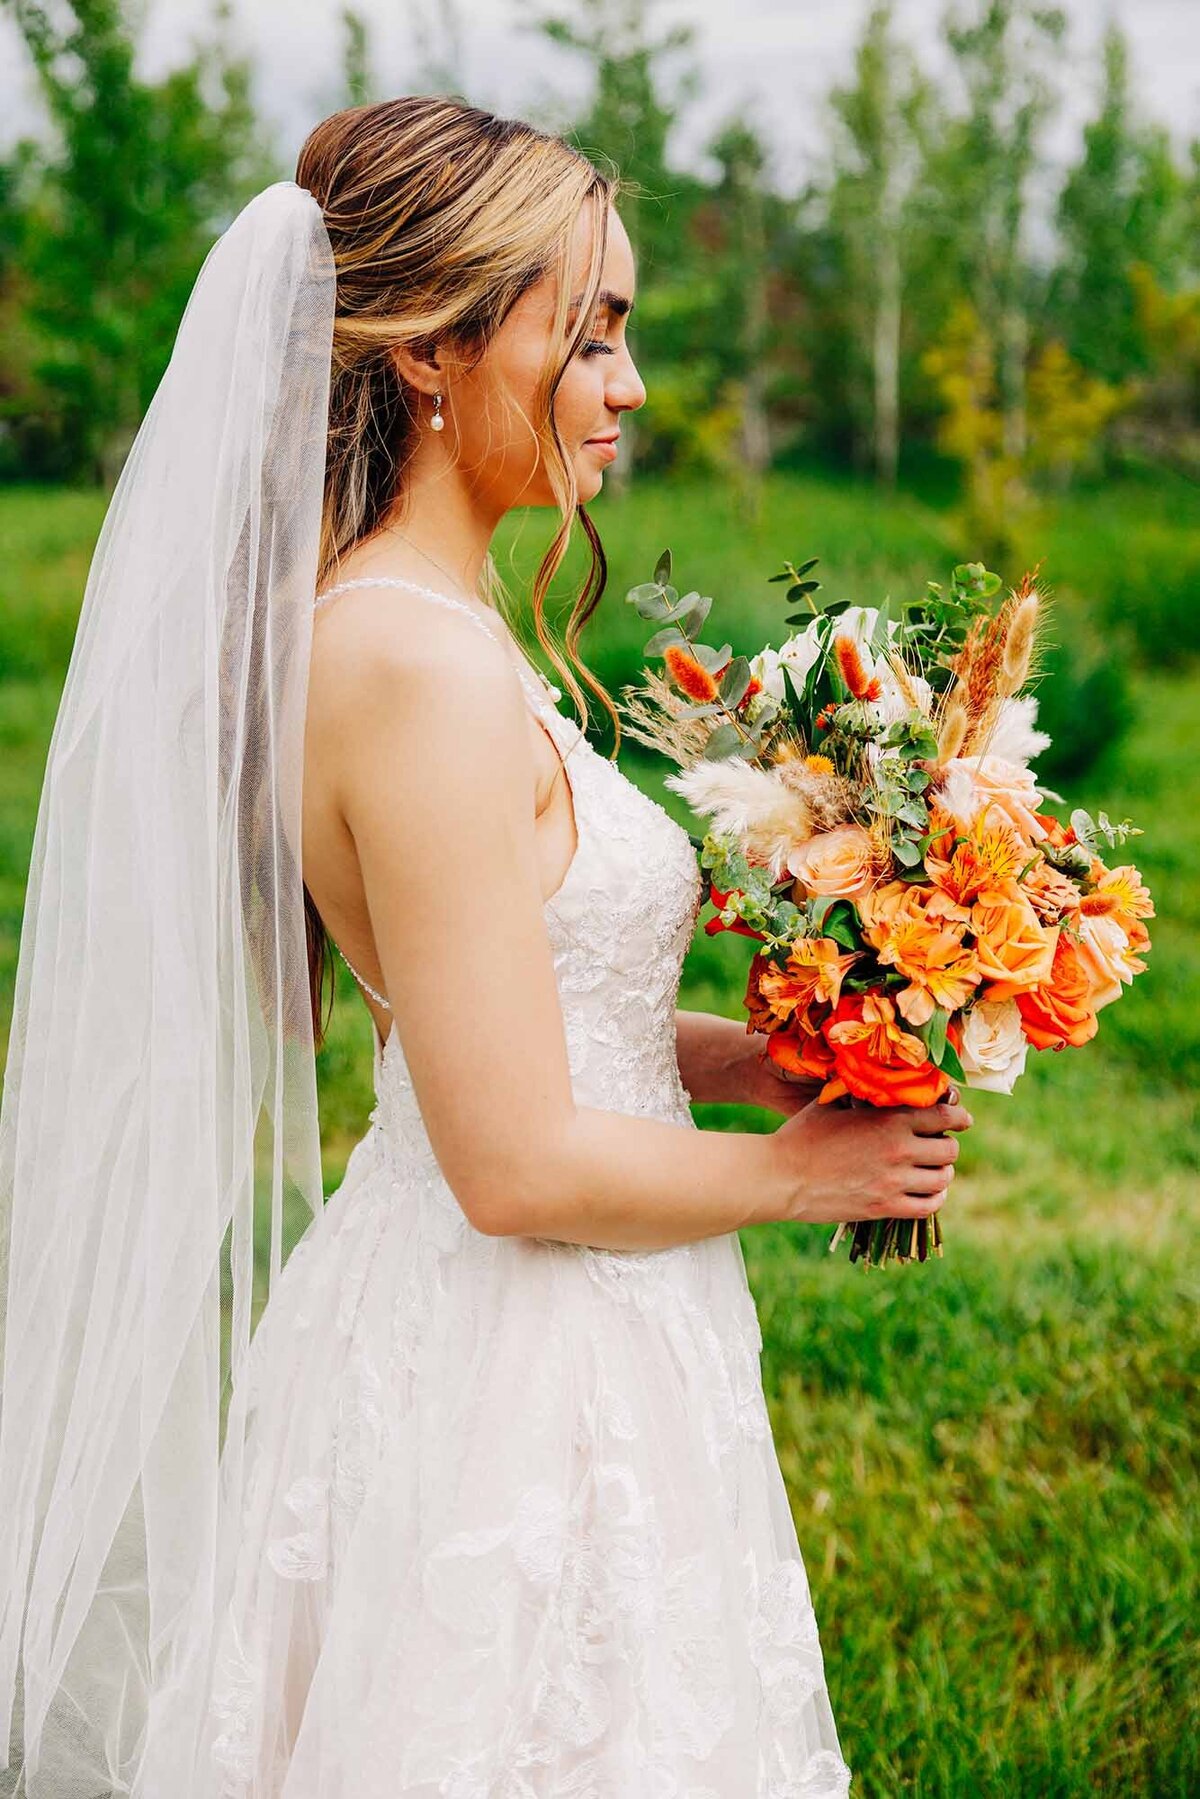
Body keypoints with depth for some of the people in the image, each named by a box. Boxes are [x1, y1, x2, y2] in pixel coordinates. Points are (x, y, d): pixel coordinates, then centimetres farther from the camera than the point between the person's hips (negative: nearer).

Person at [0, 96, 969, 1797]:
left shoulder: (365, 629, 6)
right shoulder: (429, 669, -24)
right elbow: (519, 1164, -24)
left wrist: (749, 1058, 6)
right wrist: (794, 1169, -9)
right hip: (514, 1392, -9)